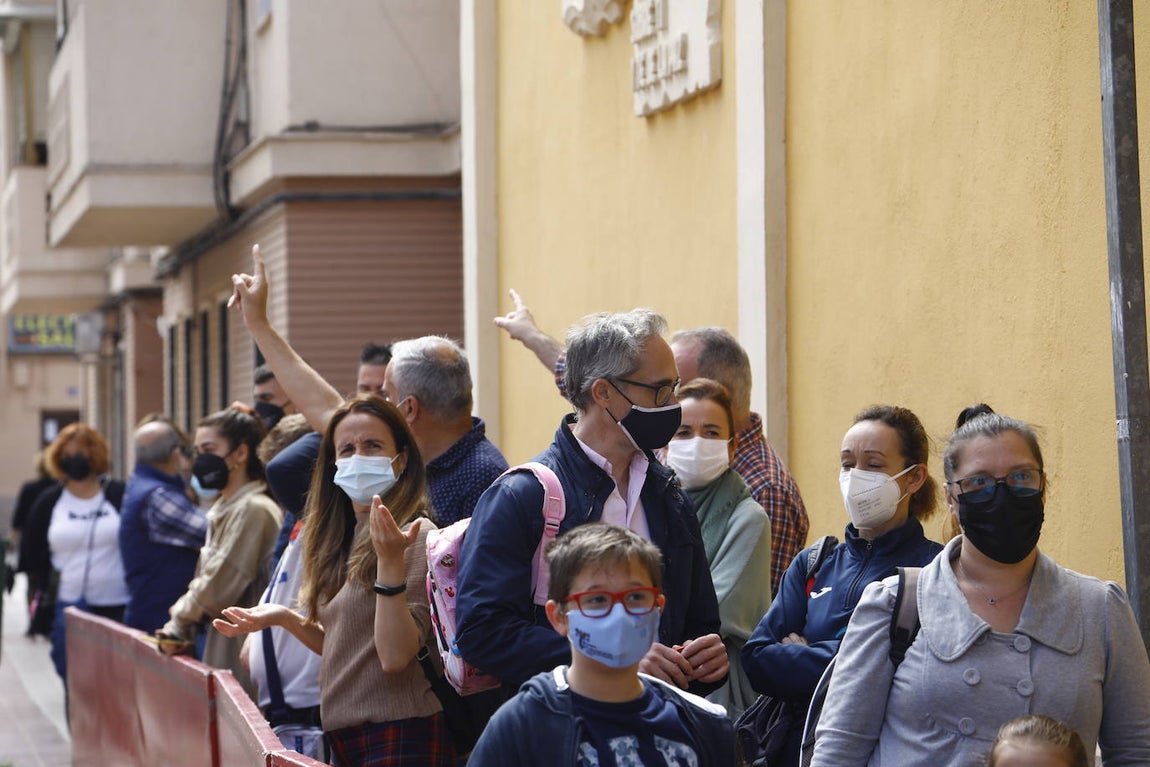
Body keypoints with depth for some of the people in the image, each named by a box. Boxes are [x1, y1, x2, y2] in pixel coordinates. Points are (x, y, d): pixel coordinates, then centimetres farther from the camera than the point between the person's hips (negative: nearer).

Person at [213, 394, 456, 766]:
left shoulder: (416, 535, -12)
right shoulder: (343, 541, 11)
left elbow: (396, 656, -19)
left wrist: (391, 560, -26)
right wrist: (284, 617, 6)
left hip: (398, 736, -8)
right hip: (344, 735, 8)